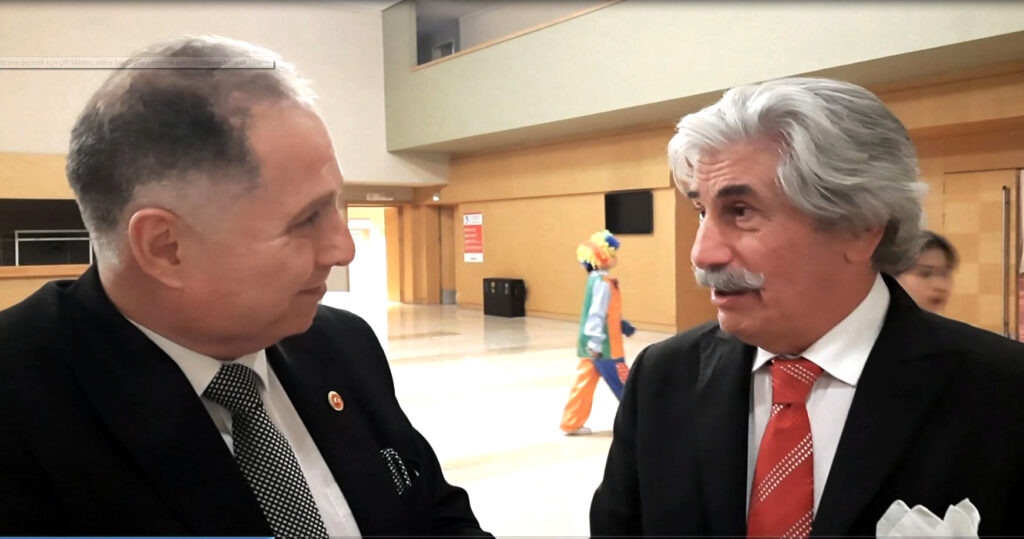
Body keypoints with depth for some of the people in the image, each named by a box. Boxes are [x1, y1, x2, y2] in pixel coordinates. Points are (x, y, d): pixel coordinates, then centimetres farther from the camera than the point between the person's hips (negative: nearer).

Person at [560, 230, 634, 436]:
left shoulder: (596, 279, 12)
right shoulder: (602, 283, -18)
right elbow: (597, 314, -23)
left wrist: (622, 324, 20)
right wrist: (596, 343, -25)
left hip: (593, 344, 10)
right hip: (604, 345, -10)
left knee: (585, 382, 11)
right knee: (623, 384, 3)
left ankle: (571, 423, 14)